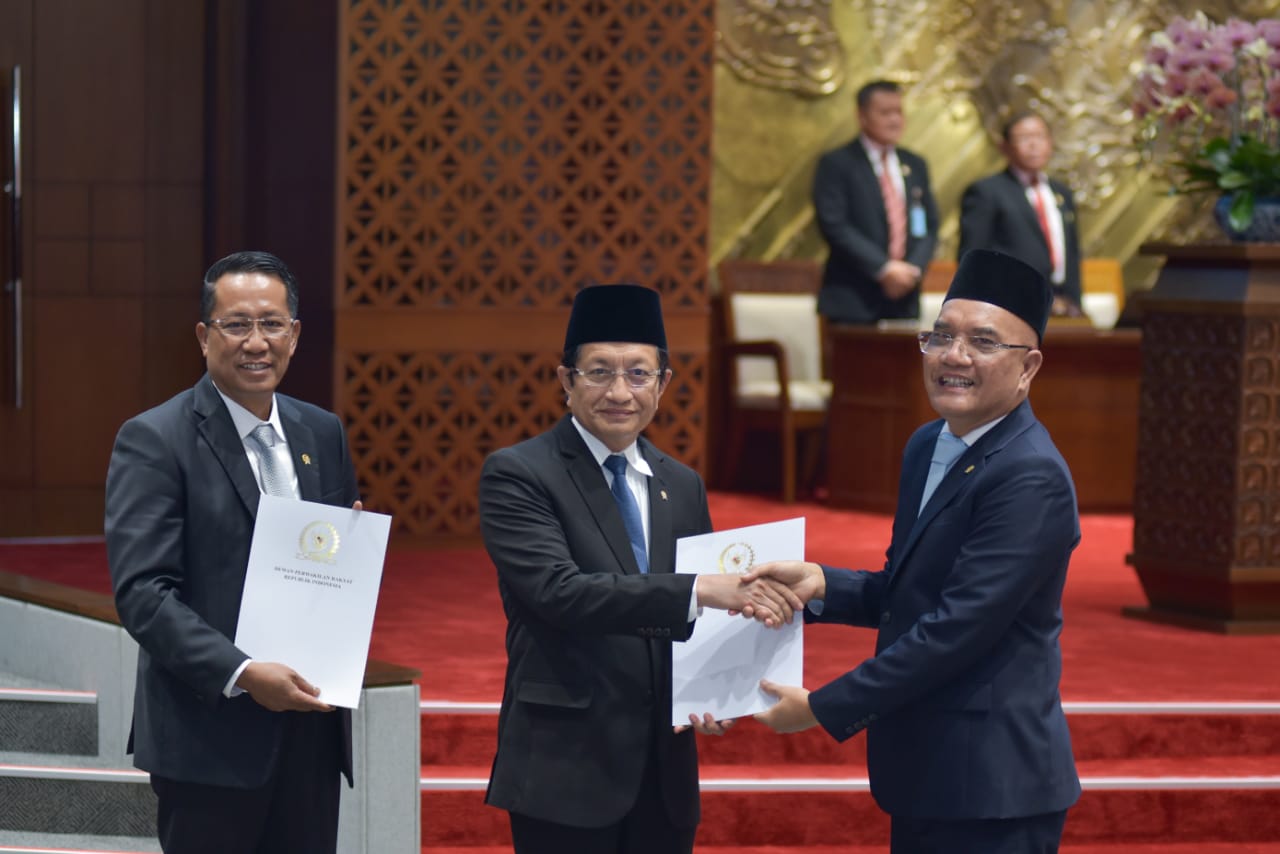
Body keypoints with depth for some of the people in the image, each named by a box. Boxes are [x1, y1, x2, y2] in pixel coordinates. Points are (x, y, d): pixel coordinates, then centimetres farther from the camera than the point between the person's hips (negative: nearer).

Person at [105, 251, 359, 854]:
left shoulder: (322, 434, 12)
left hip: (311, 727, 6)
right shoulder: (154, 441, -7)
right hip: (211, 732, -6)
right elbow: (141, 591, -15)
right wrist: (241, 674, -24)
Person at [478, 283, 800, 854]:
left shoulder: (683, 487, 12)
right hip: (566, 774, -5)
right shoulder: (516, 476, -6)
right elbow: (560, 591, -21)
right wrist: (700, 590, -29)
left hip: (663, 777, 5)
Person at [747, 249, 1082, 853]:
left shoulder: (1030, 479, -18)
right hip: (923, 779, 8)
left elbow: (956, 626, -23)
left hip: (991, 793, -8)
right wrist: (821, 583, -2)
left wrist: (822, 707, -17)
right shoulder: (928, 447, 11)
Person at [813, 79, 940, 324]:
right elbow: (834, 226, -11)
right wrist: (883, 269, -16)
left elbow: (930, 225, 15)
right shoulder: (836, 165, -2)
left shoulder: (915, 165, 16)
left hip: (903, 301, 5)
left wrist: (914, 268, -4)